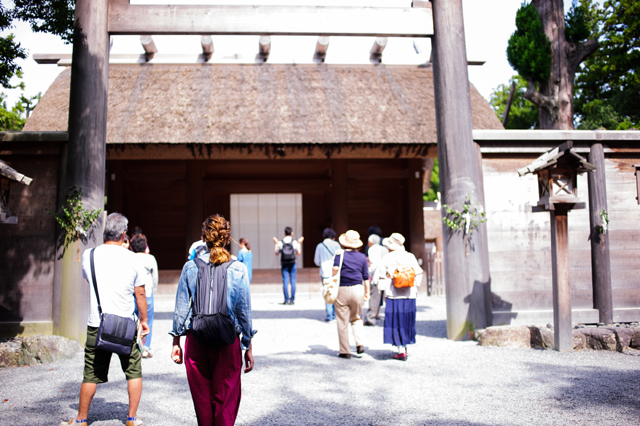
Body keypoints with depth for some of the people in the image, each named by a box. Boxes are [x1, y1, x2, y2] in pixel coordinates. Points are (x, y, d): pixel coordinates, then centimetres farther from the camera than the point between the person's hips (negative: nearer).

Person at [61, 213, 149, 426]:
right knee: (134, 372, 11)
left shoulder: (89, 255, -2)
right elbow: (140, 293, 2)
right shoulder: (131, 258, -5)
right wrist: (144, 320, 14)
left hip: (96, 325, 1)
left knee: (91, 375, 11)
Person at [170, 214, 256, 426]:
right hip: (228, 342, -1)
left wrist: (176, 342, 13)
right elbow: (244, 311, -1)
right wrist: (248, 347, 7)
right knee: (226, 400, 8)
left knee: (202, 399, 16)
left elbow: (181, 307, 2)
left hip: (196, 340, 2)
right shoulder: (238, 269, -5)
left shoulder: (190, 267, -2)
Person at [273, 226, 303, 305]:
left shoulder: (280, 242, -3)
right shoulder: (294, 242, -4)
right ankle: (292, 300, 3)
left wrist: (276, 243, 17)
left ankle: (286, 299, -2)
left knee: (285, 282, 1)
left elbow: (276, 253, 6)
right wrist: (299, 243, 14)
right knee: (293, 282, 4)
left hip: (284, 264, 0)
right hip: (292, 263, 0)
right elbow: (298, 253, 5)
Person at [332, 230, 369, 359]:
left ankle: (345, 351, 10)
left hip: (342, 290, -3)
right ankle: (359, 344, 1)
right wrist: (367, 292, 20)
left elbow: (335, 268, -19)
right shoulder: (362, 257, 7)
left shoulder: (340, 254, -2)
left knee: (343, 322, 6)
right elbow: (366, 277, 9)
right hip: (358, 289, 3)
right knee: (356, 319, 20)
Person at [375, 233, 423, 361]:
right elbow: (418, 275, 8)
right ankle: (404, 347, 24)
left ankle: (401, 351, -1)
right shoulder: (411, 257, 4)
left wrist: (383, 290, 10)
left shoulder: (387, 259, -4)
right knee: (407, 322, 16)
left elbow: (381, 278, -1)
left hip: (394, 296, -3)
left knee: (396, 323, 3)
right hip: (410, 296, 3)